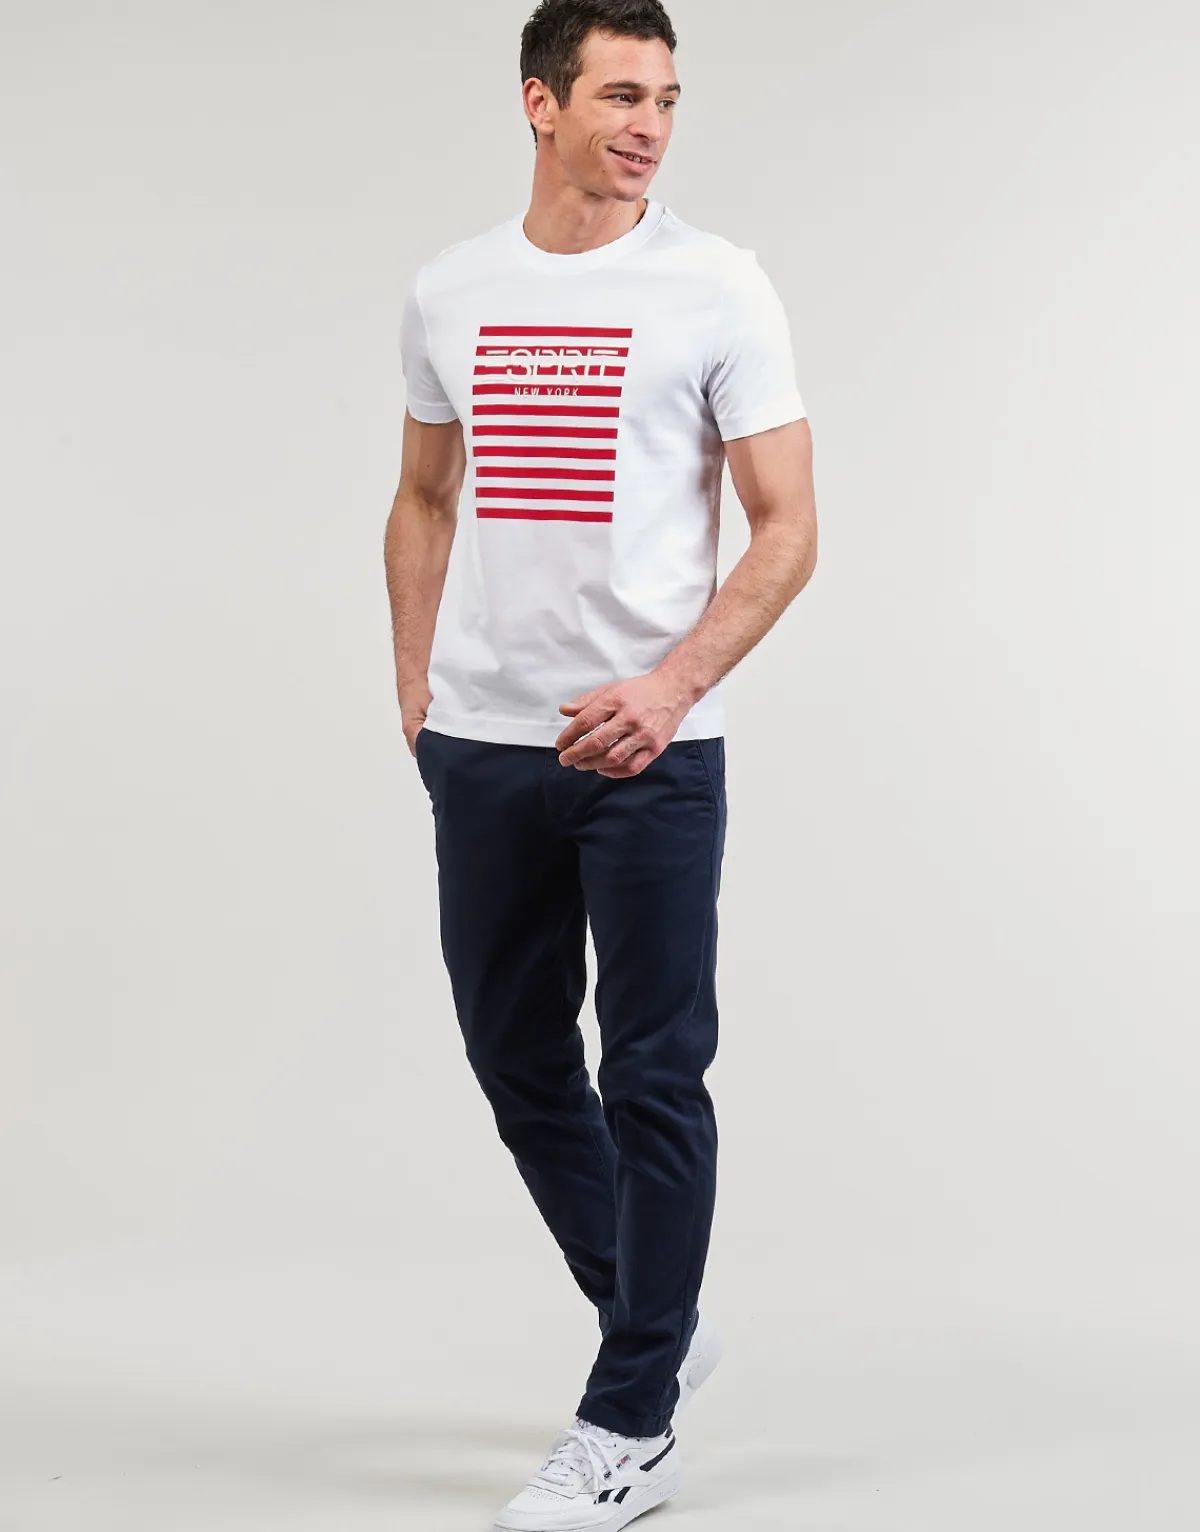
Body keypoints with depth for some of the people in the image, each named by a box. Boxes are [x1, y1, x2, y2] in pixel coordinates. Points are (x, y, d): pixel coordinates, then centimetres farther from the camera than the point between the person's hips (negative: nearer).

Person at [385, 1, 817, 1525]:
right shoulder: (447, 293, 8)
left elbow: (787, 528, -8)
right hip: (479, 750, 5)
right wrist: (416, 684, 10)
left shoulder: (717, 288, -5)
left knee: (652, 1075, 0)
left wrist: (671, 684, -20)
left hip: (649, 751, -5)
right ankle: (661, 1319, 35)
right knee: (516, 1053, 14)